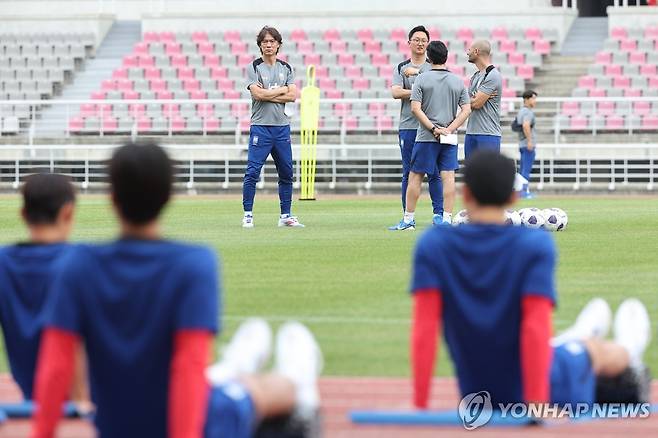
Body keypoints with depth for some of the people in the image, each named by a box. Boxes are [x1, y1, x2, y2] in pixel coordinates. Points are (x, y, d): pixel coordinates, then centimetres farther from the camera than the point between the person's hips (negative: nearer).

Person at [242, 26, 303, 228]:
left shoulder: (286, 68, 12)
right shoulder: (253, 67, 0)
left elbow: (292, 96, -1)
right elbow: (258, 94, -14)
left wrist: (267, 94, -10)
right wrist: (281, 90, -4)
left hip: (282, 127, 4)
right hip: (260, 126, -4)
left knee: (286, 173, 7)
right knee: (252, 172, -9)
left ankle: (286, 215, 16)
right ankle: (248, 215, -3)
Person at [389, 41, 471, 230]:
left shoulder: (422, 79, -3)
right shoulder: (458, 81, 6)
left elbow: (415, 108, -11)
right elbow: (466, 110, 1)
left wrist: (434, 128, -10)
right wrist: (449, 129, -5)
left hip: (426, 137, -2)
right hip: (449, 140, 2)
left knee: (415, 177, 5)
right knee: (448, 176, 0)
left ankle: (408, 220, 7)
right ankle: (447, 219, -5)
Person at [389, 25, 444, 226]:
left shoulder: (434, 67, 10)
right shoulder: (401, 68, 11)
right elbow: (395, 92, -4)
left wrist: (417, 73, -13)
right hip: (408, 126, 1)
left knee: (435, 172, -3)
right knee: (408, 173, 2)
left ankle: (438, 214, 1)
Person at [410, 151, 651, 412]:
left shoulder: (432, 245, -11)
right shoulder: (534, 245, -17)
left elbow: (424, 328, -16)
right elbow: (536, 328, -24)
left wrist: (420, 407, -16)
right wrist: (537, 406, -24)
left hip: (478, 397, 3)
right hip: (551, 395, -3)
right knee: (595, 349, 31)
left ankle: (577, 341, 69)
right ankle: (626, 351, 66)